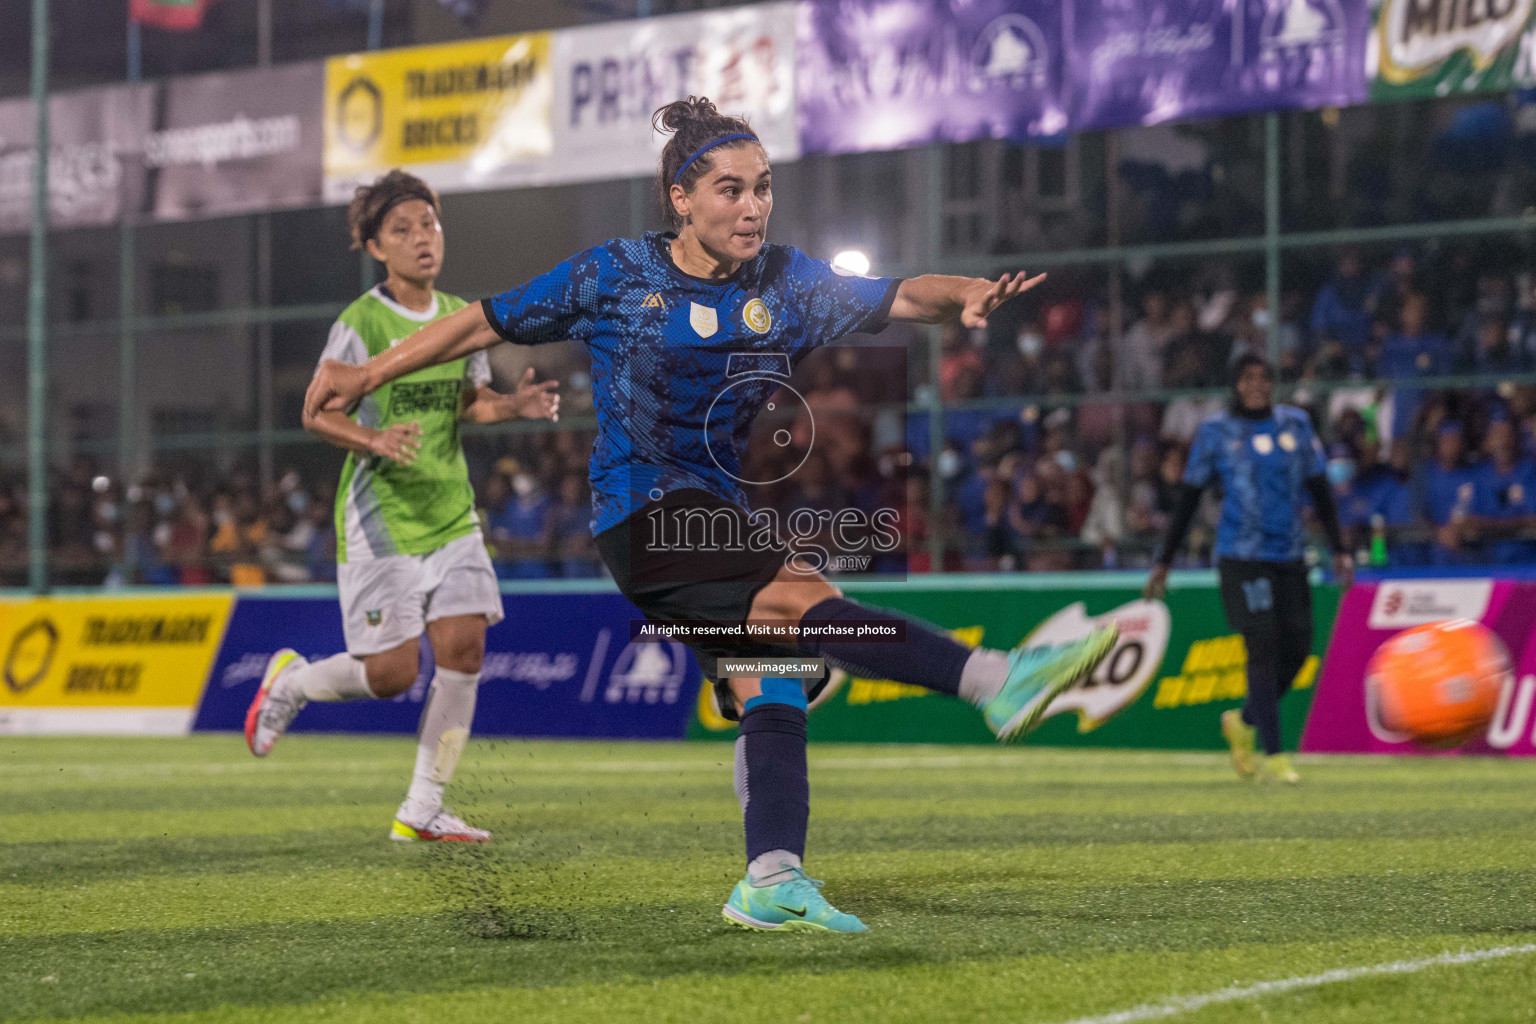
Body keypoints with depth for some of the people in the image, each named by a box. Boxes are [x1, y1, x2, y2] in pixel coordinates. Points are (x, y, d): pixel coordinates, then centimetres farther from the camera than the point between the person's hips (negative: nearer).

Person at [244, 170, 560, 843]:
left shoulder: (461, 316, 7)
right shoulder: (363, 320, -12)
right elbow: (317, 412, -13)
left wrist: (514, 405, -2)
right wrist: (374, 441, -31)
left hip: (450, 514, 6)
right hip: (379, 518, -6)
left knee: (463, 647, -6)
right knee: (391, 674, -7)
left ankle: (422, 810, 5)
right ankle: (291, 683, 26)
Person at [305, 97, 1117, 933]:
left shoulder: (784, 283, 6)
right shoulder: (615, 275, -3)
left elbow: (895, 298, -4)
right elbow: (488, 323, 6)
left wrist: (964, 296, -26)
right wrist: (369, 374, 8)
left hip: (720, 516, 6)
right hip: (640, 515, -6)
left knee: (770, 689, -11)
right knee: (803, 601, -25)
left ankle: (771, 881, -17)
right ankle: (997, 681, -36)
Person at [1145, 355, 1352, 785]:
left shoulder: (1295, 423, 11)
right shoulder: (1216, 431, 2)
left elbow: (1320, 490, 15)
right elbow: (1188, 499, 6)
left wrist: (1339, 550, 9)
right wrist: (1164, 561, 4)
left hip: (1290, 556, 4)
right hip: (1242, 556, -4)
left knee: (1297, 649, 2)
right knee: (1263, 649, -11)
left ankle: (1243, 722, 26)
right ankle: (1272, 756, -7)